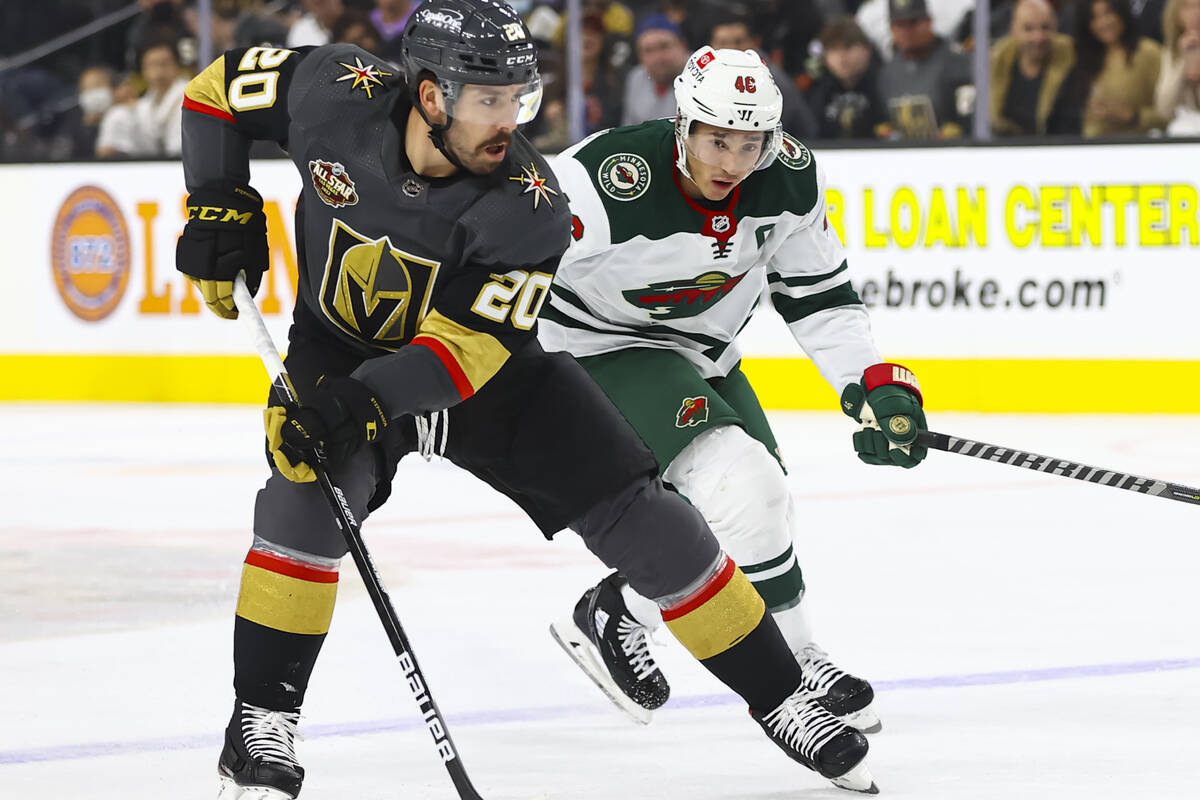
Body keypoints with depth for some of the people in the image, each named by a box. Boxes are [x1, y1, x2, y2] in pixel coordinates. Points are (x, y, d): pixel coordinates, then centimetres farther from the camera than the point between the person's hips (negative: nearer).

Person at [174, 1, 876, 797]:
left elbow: (470, 342, -31)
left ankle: (782, 699, 9)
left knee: (642, 518, -7)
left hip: (485, 367, 0)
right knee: (309, 490, -30)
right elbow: (222, 85, -8)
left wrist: (371, 398, -46)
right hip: (341, 349, 0)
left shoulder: (529, 206, -30)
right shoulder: (336, 96, -26)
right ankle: (261, 721, -17)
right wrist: (220, 210, -13)